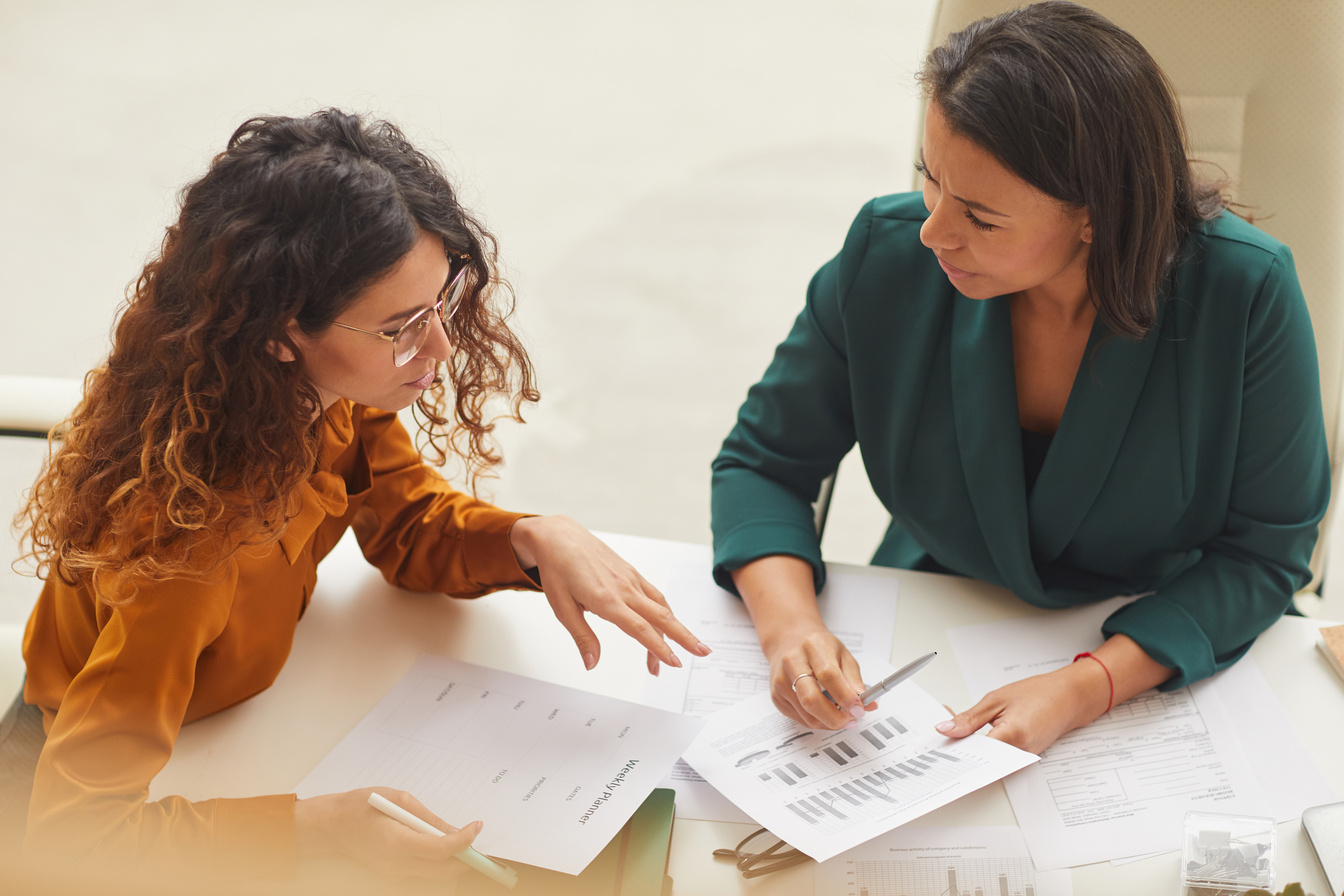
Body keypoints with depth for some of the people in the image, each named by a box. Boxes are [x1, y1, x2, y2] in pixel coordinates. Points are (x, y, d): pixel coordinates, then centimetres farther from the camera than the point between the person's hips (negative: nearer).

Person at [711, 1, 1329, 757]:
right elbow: (762, 462, -4)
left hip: (1163, 669, -1)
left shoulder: (1248, 292, -20)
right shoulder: (890, 255, -15)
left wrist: (1088, 687, -26)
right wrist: (790, 625, -24)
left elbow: (1263, 552, -11)